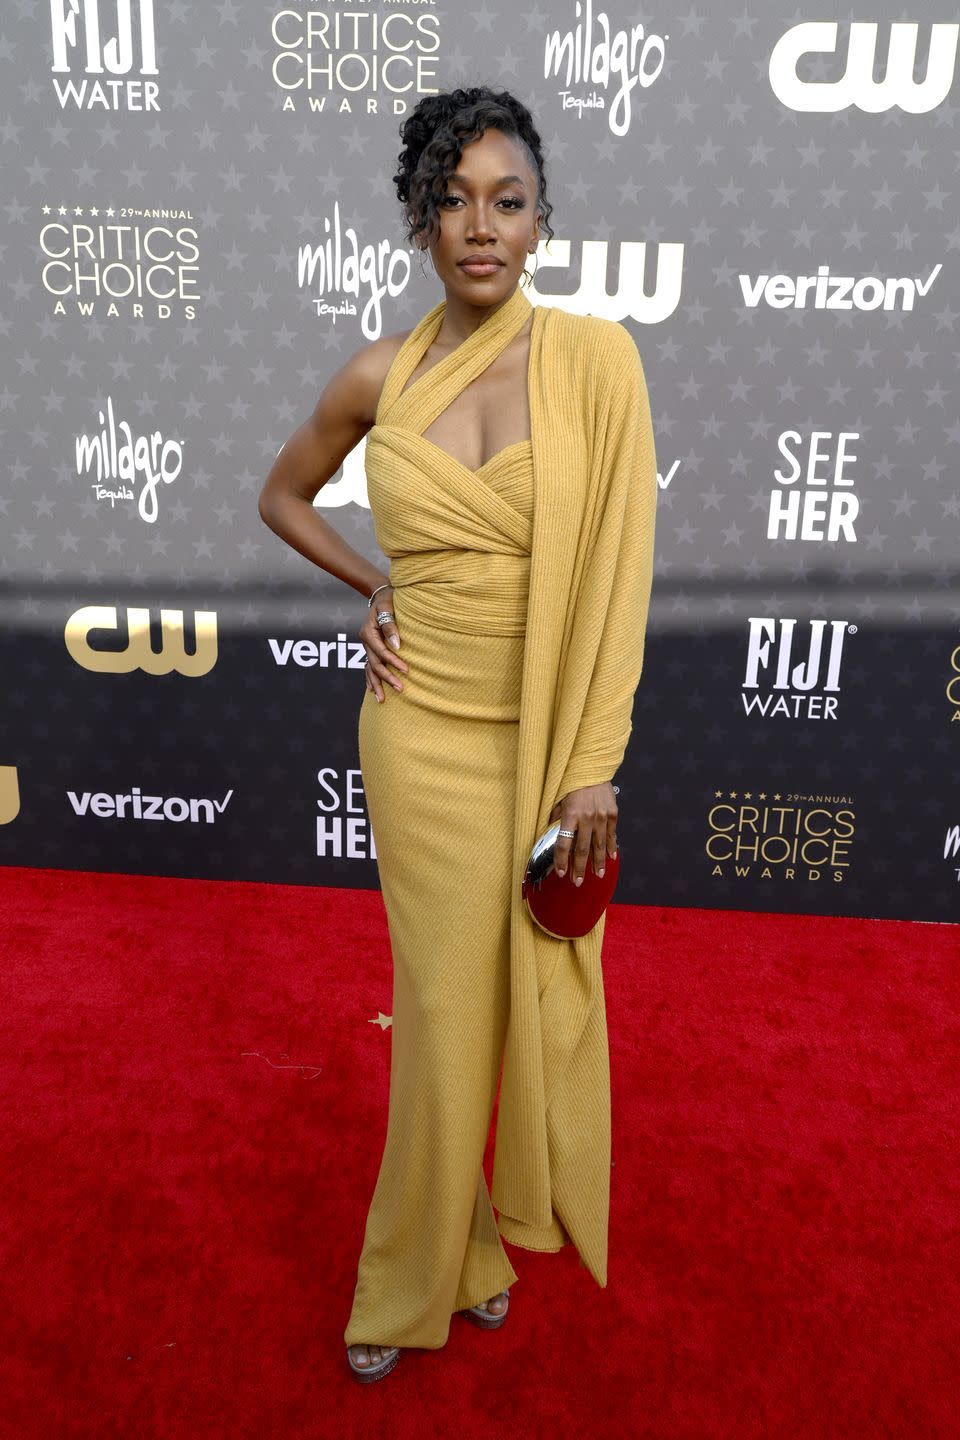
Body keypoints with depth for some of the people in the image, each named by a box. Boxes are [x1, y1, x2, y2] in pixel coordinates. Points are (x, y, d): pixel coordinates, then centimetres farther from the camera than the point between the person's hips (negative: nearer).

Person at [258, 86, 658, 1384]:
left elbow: (617, 570, -9)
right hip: (424, 732, 1)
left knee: (544, 987, 14)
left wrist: (594, 768, -12)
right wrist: (373, 587, 3)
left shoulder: (596, 359, -7)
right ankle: (432, 1266, 34)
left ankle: (517, 1208, 43)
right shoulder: (380, 377, 0)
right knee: (447, 1001, 10)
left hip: (552, 731, 0)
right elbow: (283, 495, 17)